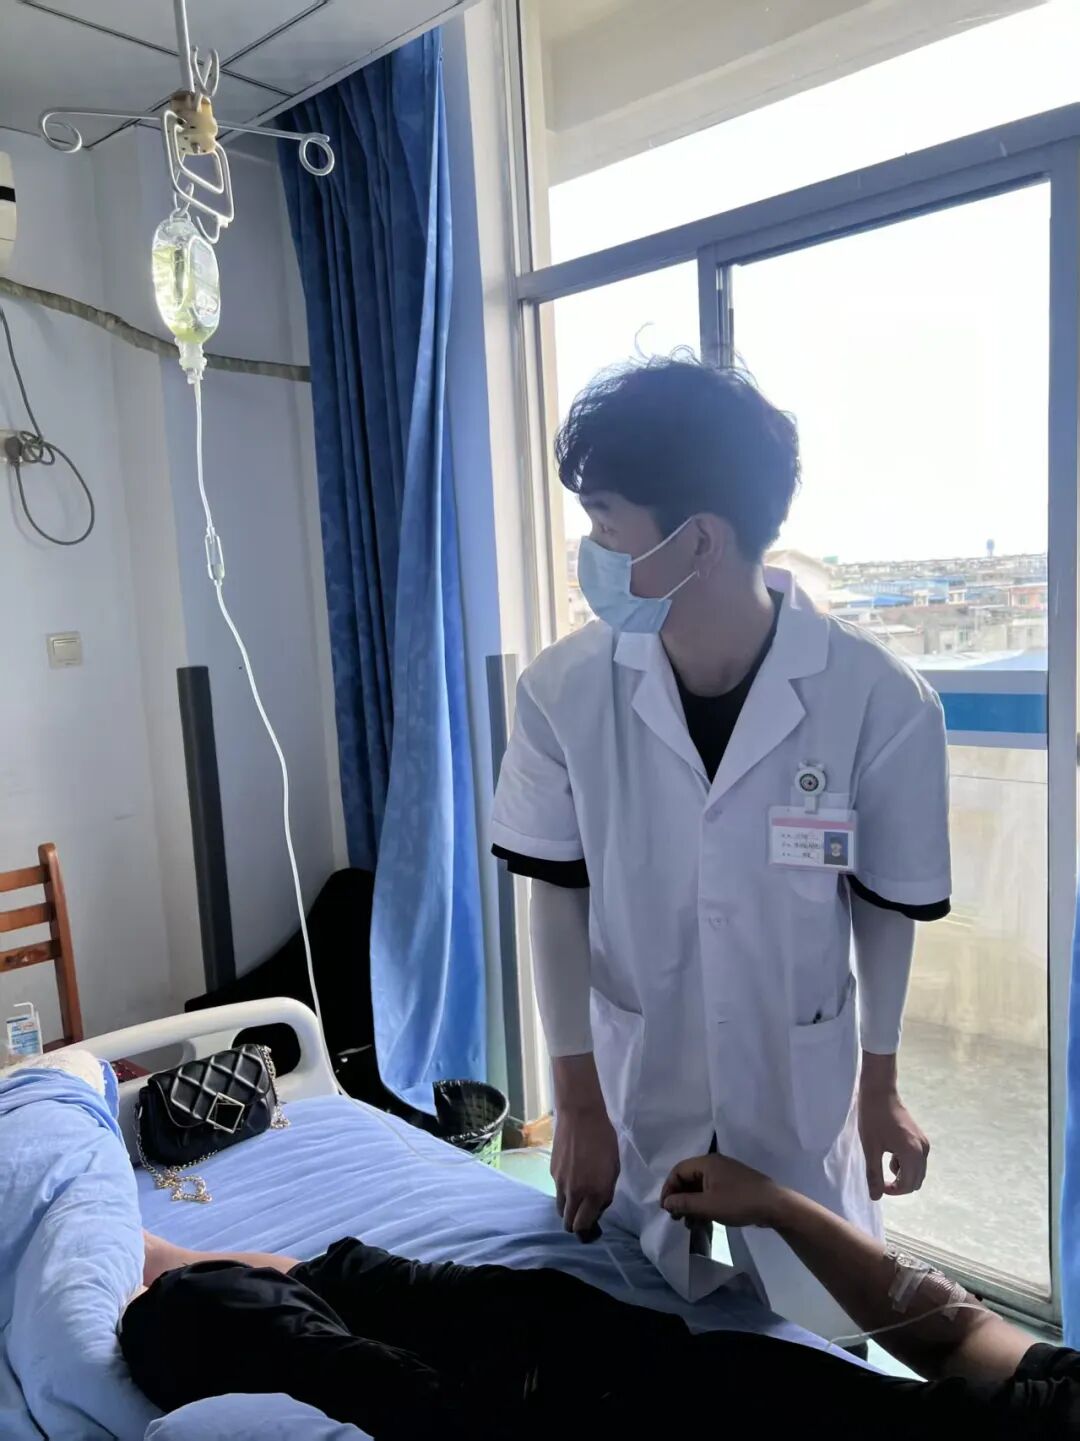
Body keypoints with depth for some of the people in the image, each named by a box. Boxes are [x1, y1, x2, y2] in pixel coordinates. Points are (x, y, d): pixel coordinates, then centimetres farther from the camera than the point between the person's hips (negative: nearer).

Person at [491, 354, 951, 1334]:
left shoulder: (881, 702, -23)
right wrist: (578, 1103, -7)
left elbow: (887, 904, -7)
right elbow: (559, 899, -9)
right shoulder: (566, 691, -19)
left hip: (800, 1085, 0)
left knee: (816, 1334, 16)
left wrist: (880, 1087, 2)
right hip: (633, 1075, 1)